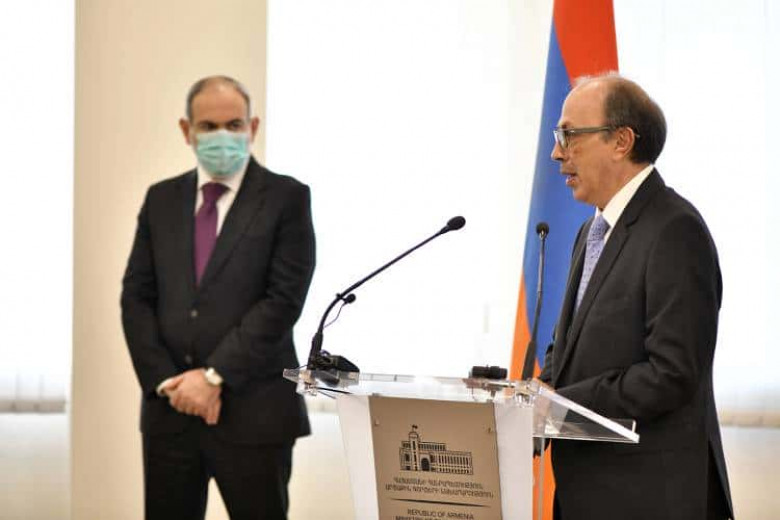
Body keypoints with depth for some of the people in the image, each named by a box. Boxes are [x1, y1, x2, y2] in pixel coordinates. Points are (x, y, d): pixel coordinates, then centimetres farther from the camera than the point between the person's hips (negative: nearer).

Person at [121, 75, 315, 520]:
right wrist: (167, 382, -6)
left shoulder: (287, 198, -1)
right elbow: (136, 297, 8)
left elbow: (283, 300, -10)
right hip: (169, 407, 4)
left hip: (252, 412, -4)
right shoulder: (162, 199, 12)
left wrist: (215, 376, -14)